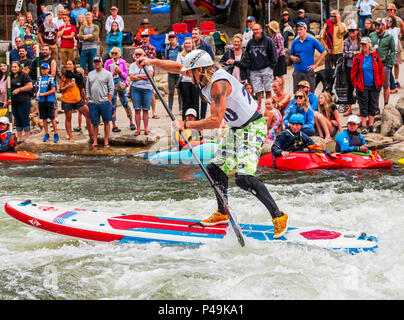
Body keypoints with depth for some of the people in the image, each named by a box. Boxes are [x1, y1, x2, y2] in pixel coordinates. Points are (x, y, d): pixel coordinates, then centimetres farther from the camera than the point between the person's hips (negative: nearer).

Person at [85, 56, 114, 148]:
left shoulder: (107, 74, 1)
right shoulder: (90, 74, 13)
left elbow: (111, 89, -2)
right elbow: (87, 89, 15)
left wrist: (109, 101, -10)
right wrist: (87, 101, 7)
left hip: (104, 102, -3)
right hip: (93, 103, 3)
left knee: (106, 122, 2)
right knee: (94, 123, 4)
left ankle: (106, 141, 7)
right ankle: (95, 141, 9)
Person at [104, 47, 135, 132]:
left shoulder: (122, 62, 4)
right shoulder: (108, 62, 3)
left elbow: (126, 75, 4)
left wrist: (120, 72, -14)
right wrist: (113, 73, -13)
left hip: (121, 84, 0)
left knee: (125, 103, -1)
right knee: (112, 105, 0)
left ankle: (131, 122, 12)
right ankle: (114, 125, 6)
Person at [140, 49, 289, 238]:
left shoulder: (218, 84, -26)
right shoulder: (206, 74, 2)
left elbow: (215, 121, -29)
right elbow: (177, 68, 16)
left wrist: (185, 125, -22)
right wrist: (152, 62, 8)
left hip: (252, 128, -10)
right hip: (236, 129, 10)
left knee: (244, 178, -22)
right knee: (216, 169, 14)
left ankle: (279, 217, -17)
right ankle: (222, 214, 30)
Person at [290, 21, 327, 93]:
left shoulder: (312, 41, -1)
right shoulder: (295, 42, 9)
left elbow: (324, 52, 1)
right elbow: (291, 55, 21)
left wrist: (316, 65, -4)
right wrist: (294, 59, -4)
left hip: (308, 71, -3)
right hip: (297, 72, 3)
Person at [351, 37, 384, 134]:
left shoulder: (375, 57, 1)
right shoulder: (358, 58, -1)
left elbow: (381, 70, 7)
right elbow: (353, 72, 4)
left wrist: (381, 83, 2)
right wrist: (356, 84, -2)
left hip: (374, 86, 1)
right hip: (362, 86, -1)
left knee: (373, 106, 7)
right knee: (363, 106, 2)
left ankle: (371, 125, 16)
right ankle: (364, 126, 7)